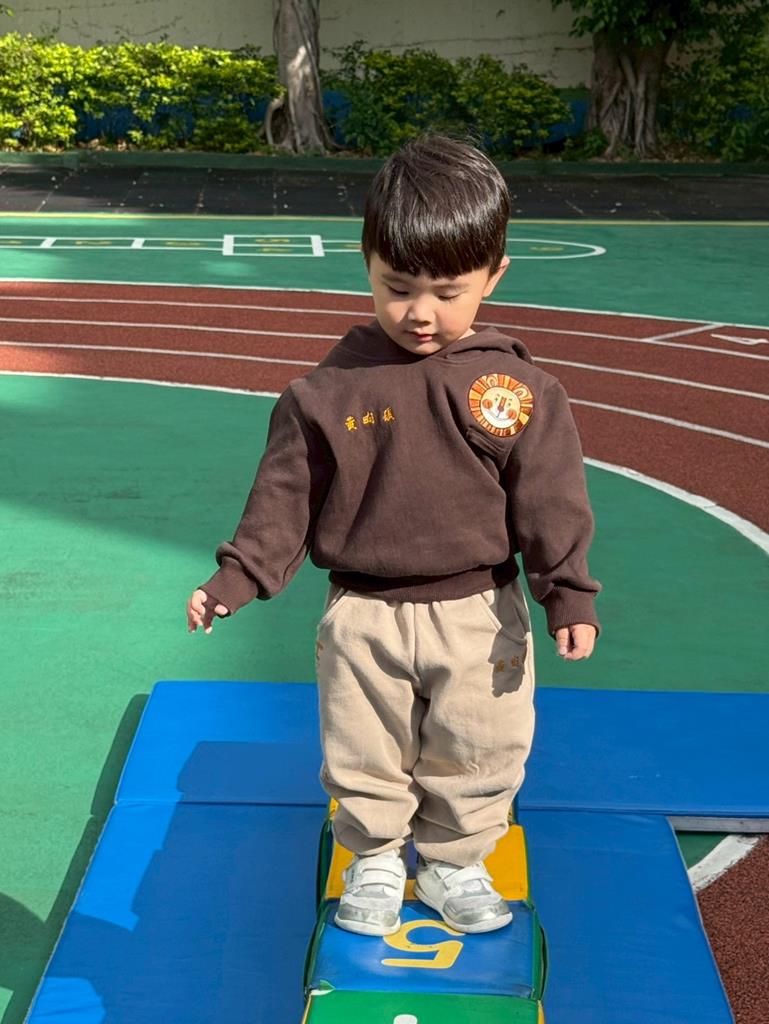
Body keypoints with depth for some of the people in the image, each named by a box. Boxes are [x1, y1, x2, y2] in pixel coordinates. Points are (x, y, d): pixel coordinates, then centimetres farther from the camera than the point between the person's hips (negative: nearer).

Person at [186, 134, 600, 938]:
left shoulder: (518, 390, -8)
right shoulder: (329, 389, -7)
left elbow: (550, 501, -6)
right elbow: (286, 494, -3)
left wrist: (568, 594, -13)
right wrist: (237, 577, -10)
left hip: (479, 616, 0)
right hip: (362, 616, 0)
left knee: (478, 755, 13)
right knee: (363, 757, 14)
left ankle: (454, 864, 38)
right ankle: (375, 865, 38)